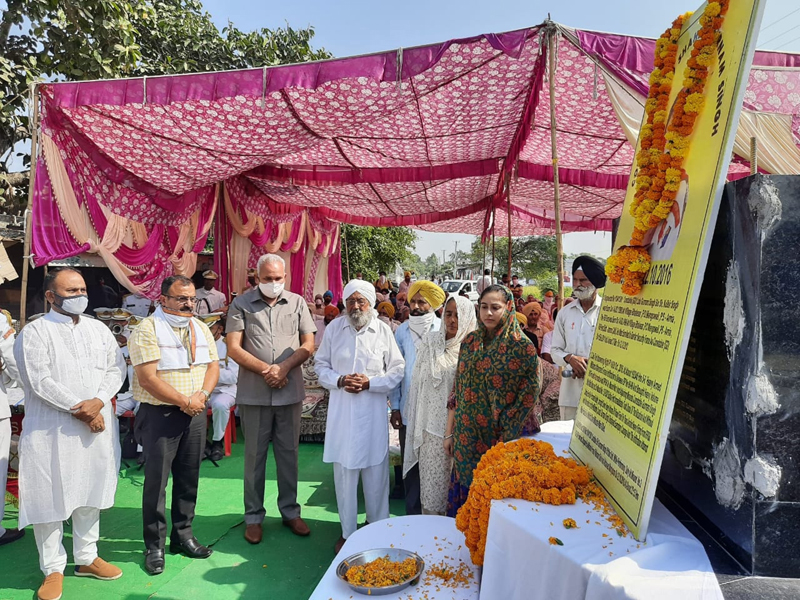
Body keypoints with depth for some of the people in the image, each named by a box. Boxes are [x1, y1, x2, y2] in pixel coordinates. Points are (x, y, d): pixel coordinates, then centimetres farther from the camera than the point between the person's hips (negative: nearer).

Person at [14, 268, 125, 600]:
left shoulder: (99, 329, 9)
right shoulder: (35, 332, -5)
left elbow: (114, 370, 4)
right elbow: (40, 381, -13)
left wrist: (98, 402, -12)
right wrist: (78, 410, -14)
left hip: (96, 427, 5)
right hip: (51, 431, -4)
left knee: (90, 493, 14)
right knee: (50, 498, 4)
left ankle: (86, 558, 29)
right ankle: (53, 570, 19)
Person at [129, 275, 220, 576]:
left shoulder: (201, 328, 11)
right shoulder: (147, 330, -9)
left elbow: (213, 366, 7)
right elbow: (148, 378, -17)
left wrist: (201, 396, -10)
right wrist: (184, 401, -14)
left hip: (195, 414, 5)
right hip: (159, 414, -5)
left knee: (189, 478, 12)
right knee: (156, 480, 2)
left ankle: (183, 536, 27)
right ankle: (154, 546, 17)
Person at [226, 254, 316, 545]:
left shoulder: (297, 303, 5)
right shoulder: (241, 304, 0)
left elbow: (309, 344, 3)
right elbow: (234, 348, -5)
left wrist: (284, 368, -11)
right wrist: (266, 369, -14)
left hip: (290, 392, 2)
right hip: (254, 393, -1)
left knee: (289, 453, 11)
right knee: (254, 455, 8)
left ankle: (290, 511, 26)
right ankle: (253, 516, 23)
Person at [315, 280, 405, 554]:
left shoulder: (383, 330, -2)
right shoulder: (334, 328, 3)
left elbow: (397, 370, 0)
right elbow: (321, 365, 8)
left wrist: (370, 383, -13)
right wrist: (339, 381, -10)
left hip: (373, 411, -1)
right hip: (341, 410, 2)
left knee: (376, 472, 7)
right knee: (344, 472, 9)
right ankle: (347, 532, 26)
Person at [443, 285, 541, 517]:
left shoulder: (522, 347, -9)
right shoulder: (470, 342, 5)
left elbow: (528, 398, -10)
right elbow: (457, 391, 8)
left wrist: (504, 439, -13)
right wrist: (449, 432, 8)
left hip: (504, 438, -4)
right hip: (467, 437, 4)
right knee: (467, 494, 13)